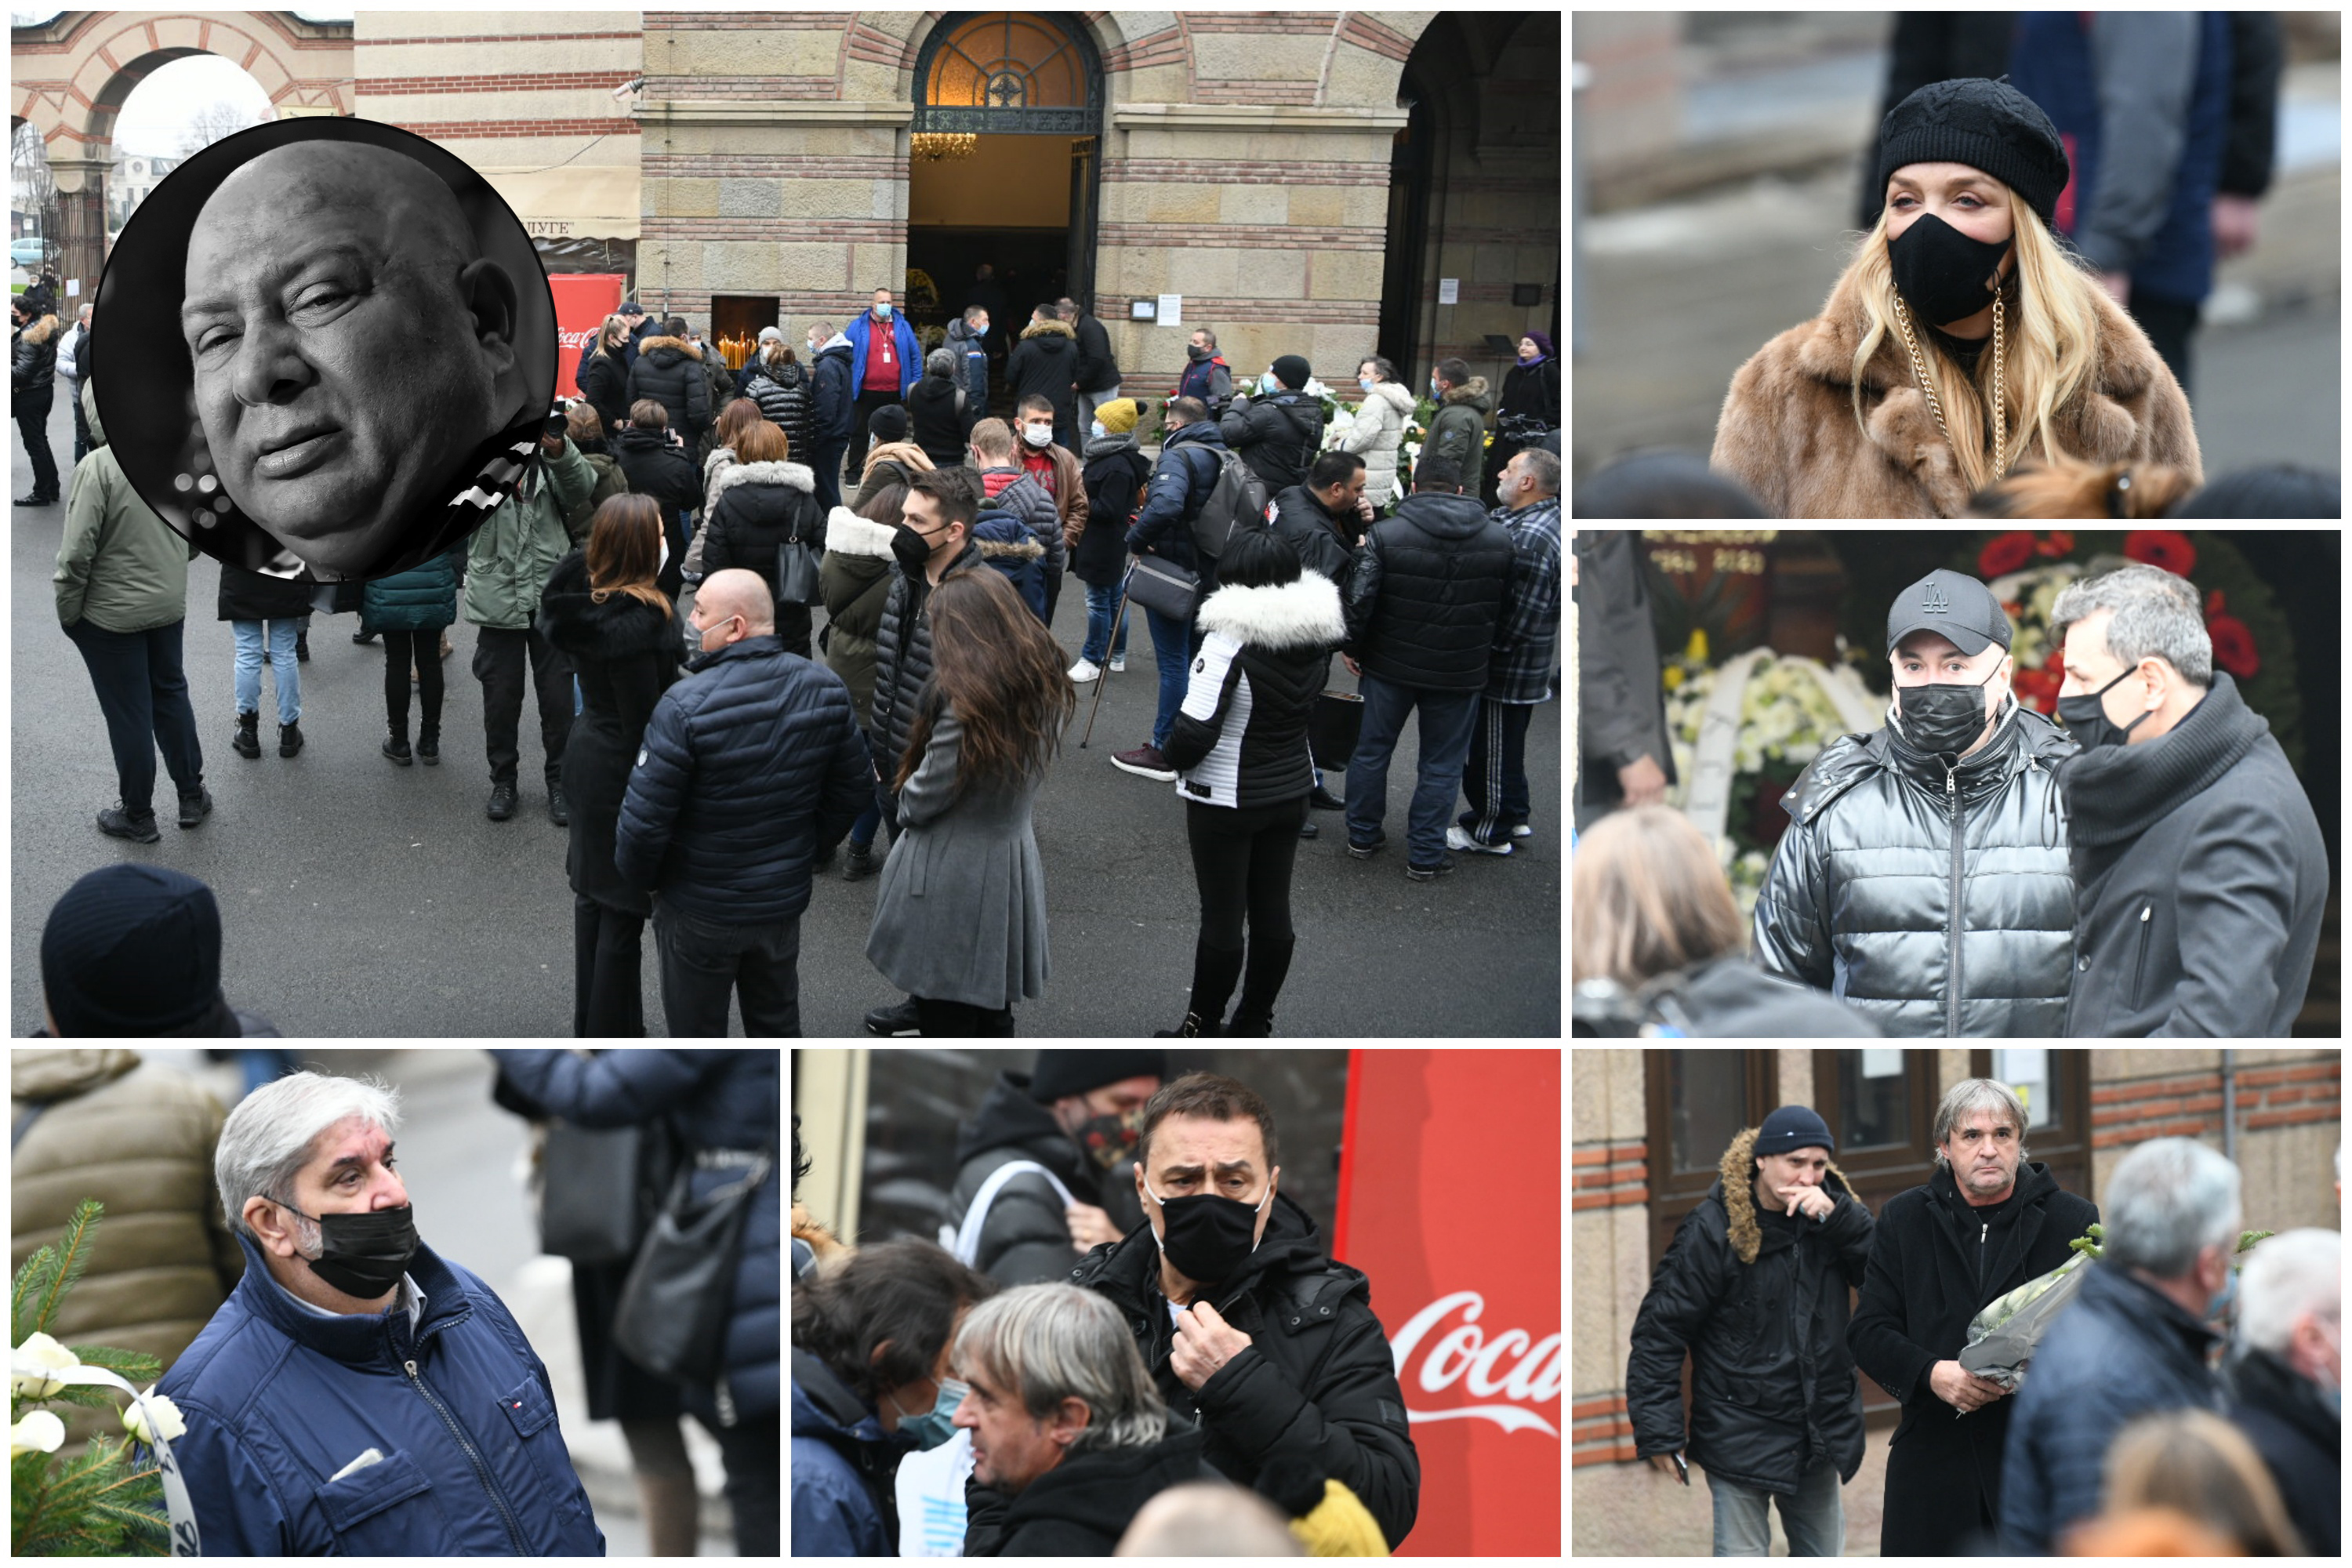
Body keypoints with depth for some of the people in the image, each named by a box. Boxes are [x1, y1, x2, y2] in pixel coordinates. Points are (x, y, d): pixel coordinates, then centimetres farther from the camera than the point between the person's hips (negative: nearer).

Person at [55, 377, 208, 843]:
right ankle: (192, 796, 34)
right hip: (169, 605, 5)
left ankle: (138, 816, 24)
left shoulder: (98, 467, -25)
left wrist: (67, 611, -8)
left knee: (128, 713, 9)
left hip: (111, 615, -5)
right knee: (171, 694, 23)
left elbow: (77, 552, -22)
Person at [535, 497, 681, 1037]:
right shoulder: (636, 621, -27)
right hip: (622, 772, -9)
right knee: (623, 910, 2)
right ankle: (612, 1040, 12)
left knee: (593, 894, 20)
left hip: (587, 755, 9)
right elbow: (642, 720, -24)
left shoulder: (584, 596, -1)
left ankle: (590, 1024, 34)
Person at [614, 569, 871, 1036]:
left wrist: (638, 876, -3)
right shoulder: (826, 689, -8)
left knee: (697, 1032, 14)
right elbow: (854, 787, 4)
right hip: (785, 900, 5)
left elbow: (644, 818, -23)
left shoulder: (686, 706, -26)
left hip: (700, 912, -5)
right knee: (777, 1020, 23)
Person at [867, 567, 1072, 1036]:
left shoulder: (963, 700, -25)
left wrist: (903, 805, 4)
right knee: (993, 1011, 22)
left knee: (945, 1017, 9)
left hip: (950, 876, -7)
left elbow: (919, 803, -18)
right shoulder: (1044, 684, -3)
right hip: (1013, 863, 7)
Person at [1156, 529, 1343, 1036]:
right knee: (1272, 912, 14)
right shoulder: (1317, 634, -4)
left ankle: (1203, 1030, 17)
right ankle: (1255, 1024, 27)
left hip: (1226, 799, -6)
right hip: (1291, 790, 6)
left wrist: (1173, 757, -6)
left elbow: (1196, 728, -26)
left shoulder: (1232, 636, -23)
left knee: (1222, 917, 4)